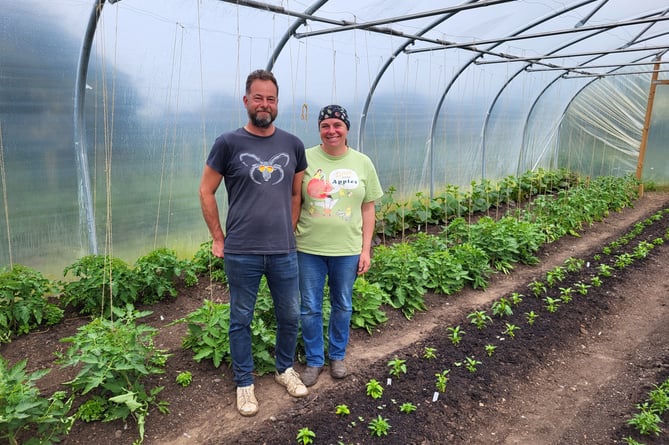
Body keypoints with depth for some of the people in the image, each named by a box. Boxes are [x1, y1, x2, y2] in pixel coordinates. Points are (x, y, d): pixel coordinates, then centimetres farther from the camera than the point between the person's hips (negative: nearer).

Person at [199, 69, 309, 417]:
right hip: (241, 254, -3)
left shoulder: (292, 144, 5)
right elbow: (206, 192, 2)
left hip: (284, 252, 3)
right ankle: (244, 383, 30)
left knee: (290, 316, 15)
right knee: (241, 320, 10)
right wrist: (218, 239, 0)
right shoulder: (228, 143, -4)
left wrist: (290, 232, 10)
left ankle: (285, 368, 39)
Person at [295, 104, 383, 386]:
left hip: (348, 249, 1)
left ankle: (337, 356, 38)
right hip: (309, 248, -1)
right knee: (310, 308, 10)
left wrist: (366, 249, 1)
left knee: (342, 306, 16)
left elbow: (368, 208, 4)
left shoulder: (362, 163, 1)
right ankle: (314, 360, 30)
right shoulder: (306, 158, -4)